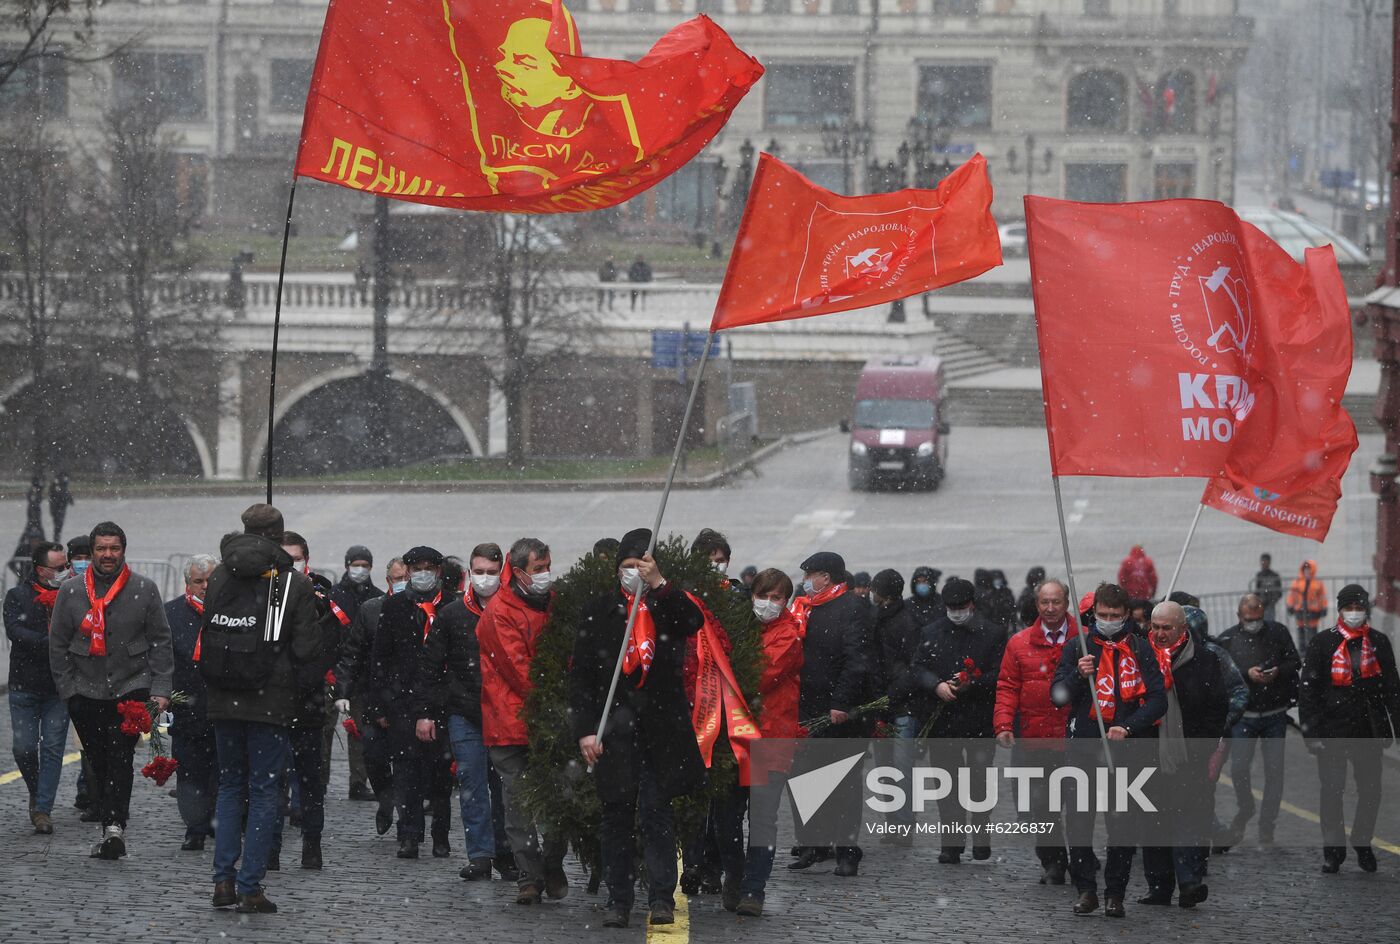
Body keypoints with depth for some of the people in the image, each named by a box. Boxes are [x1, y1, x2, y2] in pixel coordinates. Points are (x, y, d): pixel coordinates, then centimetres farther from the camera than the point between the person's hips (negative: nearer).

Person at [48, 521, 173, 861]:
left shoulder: (144, 589, 3)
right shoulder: (70, 592, 6)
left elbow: (161, 641, 5)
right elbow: (58, 645, 9)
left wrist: (160, 689, -2)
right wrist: (67, 690, 3)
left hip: (132, 689, -2)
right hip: (86, 691, 2)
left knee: (121, 757, -14)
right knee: (99, 763, 4)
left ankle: (115, 825, -21)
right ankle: (113, 830, 10)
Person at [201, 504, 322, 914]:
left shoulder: (219, 576, 3)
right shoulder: (295, 584, -8)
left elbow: (205, 638, 7)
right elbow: (307, 649, -9)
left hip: (223, 698, 3)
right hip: (270, 702, -3)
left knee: (230, 784, 16)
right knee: (263, 790, 3)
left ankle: (224, 880, 10)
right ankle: (250, 888, 0)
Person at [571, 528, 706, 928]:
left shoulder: (669, 604, 7)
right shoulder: (598, 610, 7)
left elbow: (693, 622, -16)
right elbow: (581, 674, 5)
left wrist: (659, 583, -22)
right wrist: (584, 730, -3)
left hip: (661, 726, -1)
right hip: (614, 726, 1)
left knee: (657, 812, -4)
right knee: (617, 816, 3)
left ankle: (662, 898, -1)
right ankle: (618, 901, 7)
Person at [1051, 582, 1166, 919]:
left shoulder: (1140, 649, 6)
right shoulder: (1078, 646, 8)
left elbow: (1157, 699, 2)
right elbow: (1058, 696, 4)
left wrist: (1129, 728, -13)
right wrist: (1078, 675, -16)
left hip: (1127, 746, -1)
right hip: (1083, 746, 1)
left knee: (1123, 823, -1)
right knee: (1078, 819, -3)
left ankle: (1115, 893, 7)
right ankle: (1086, 888, 7)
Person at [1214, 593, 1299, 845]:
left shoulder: (1278, 632, 1)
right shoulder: (1227, 640, -1)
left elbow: (1295, 663, 5)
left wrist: (1278, 672, -15)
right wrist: (1247, 675, -19)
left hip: (1275, 715, 1)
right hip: (1243, 715, -1)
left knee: (1274, 770, 1)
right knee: (1238, 768, -7)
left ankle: (1267, 825, 11)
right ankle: (1244, 810, 21)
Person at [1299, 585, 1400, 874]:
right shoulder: (1323, 643, -1)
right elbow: (1307, 690, -2)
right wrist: (1310, 731, -8)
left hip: (1368, 730, 2)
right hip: (1332, 730, -2)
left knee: (1370, 790, 5)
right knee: (1331, 791, 0)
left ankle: (1363, 844, 23)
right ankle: (1333, 850, 11)